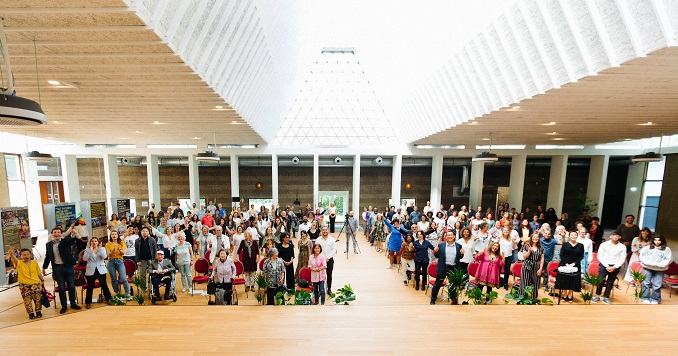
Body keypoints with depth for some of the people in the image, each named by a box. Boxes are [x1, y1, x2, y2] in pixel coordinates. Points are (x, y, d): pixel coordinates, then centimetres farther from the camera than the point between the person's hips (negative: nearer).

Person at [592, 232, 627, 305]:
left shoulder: (622, 247, 4)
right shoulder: (604, 245, -1)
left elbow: (622, 259, 2)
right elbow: (600, 256, -1)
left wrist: (614, 267, -10)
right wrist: (607, 266, -9)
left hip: (615, 266, 2)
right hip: (604, 265, -2)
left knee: (610, 282, 5)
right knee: (600, 280, -6)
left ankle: (606, 297, 16)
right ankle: (597, 296, 4)